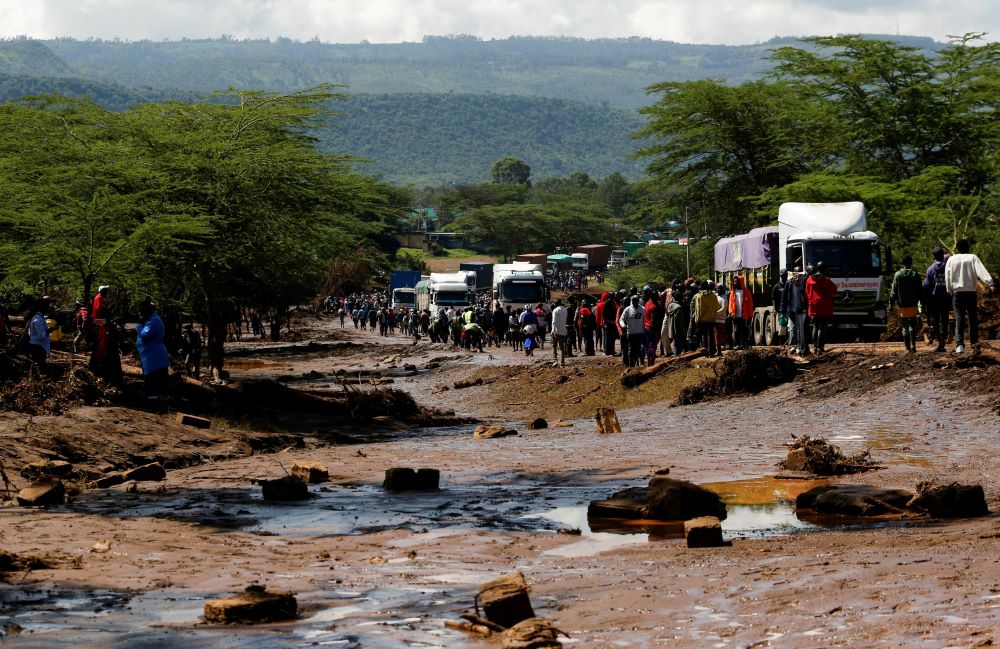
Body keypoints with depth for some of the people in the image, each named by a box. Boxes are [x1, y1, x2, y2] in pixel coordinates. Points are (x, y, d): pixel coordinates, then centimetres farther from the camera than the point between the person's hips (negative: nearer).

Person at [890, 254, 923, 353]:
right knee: (913, 325, 4)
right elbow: (920, 291, 2)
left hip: (902, 305, 0)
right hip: (913, 304, 0)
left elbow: (894, 291, -1)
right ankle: (913, 345, -13)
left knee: (905, 326, 6)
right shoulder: (915, 275, -1)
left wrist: (891, 302, 6)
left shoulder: (898, 275, -2)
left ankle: (908, 348, 7)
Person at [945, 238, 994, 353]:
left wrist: (950, 291, 15)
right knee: (973, 318, 12)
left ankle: (959, 344, -16)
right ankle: (974, 341, 16)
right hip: (971, 292, -1)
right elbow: (981, 271, -16)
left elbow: (947, 278, 5)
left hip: (957, 292, 1)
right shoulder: (972, 258, -2)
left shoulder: (951, 260, 5)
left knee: (959, 318, -3)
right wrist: (990, 283, -25)